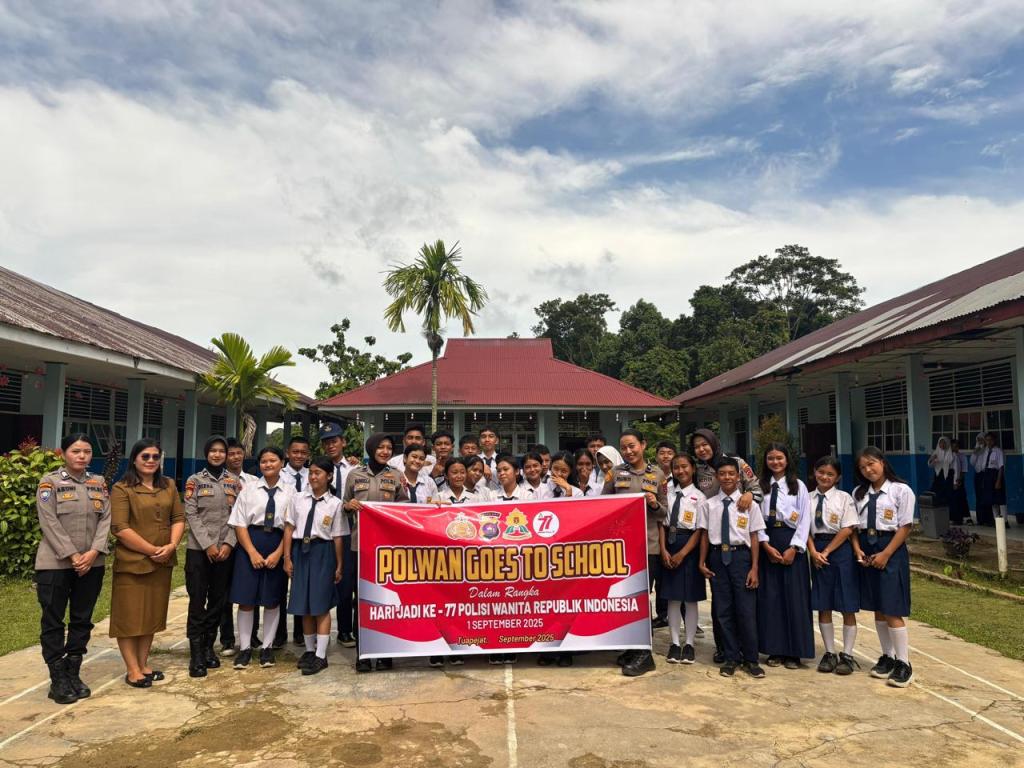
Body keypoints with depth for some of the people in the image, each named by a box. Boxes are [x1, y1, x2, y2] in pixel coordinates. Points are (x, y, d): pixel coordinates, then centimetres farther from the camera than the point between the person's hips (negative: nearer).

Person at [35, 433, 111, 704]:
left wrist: (93, 552, -12)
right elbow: (49, 522, -11)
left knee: (82, 620, 9)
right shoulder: (49, 482, -4)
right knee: (53, 621, 3)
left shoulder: (99, 483, 8)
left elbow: (105, 519, 2)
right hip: (55, 564, -4)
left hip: (91, 564, 4)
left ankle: (74, 674, 20)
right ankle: (58, 680, 13)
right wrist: (72, 555, -16)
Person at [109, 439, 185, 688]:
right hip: (132, 562, -5)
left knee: (153, 614, 12)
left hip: (162, 563, 6)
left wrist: (171, 546, -9)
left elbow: (179, 518, 9)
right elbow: (120, 528, -15)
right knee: (129, 616, 2)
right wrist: (152, 550, -16)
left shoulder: (168, 486, 11)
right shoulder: (122, 489, -7)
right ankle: (132, 669, 11)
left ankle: (144, 664, 24)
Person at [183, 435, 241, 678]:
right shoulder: (195, 481, 0)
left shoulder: (234, 482, 7)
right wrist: (208, 545, -12)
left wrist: (228, 543, -9)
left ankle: (208, 647, 21)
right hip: (198, 549, -2)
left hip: (225, 549, 2)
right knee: (197, 601, -1)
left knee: (218, 600, 8)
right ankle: (196, 655, 4)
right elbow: (191, 515, -5)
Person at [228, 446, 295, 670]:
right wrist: (253, 552, -10)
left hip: (278, 545, 0)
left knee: (272, 600, 9)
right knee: (246, 599, 4)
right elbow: (239, 524, -1)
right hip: (249, 543, 0)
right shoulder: (249, 488, 2)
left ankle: (267, 647, 23)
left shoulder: (290, 491, -1)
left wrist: (278, 553, -11)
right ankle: (244, 647, 18)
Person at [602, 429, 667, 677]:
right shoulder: (615, 473, 4)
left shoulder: (658, 475, 5)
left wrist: (654, 504, -11)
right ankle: (632, 648, 21)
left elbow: (663, 512, 9)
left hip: (648, 543, -1)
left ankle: (643, 653, 10)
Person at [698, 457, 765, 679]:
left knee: (746, 609, 2)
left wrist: (754, 568, -3)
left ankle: (750, 659, 19)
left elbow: (754, 537, -1)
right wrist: (702, 562, 4)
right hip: (718, 556, 2)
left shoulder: (749, 503, -2)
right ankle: (731, 658, 23)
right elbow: (705, 535, 7)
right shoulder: (710, 504, 2)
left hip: (740, 555, -2)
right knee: (722, 610, 8)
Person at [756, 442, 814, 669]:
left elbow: (805, 519, -3)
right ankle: (775, 650, 14)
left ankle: (794, 652, 12)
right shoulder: (761, 486, 5)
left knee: (794, 597, 1)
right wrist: (766, 546, -9)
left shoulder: (798, 486, 1)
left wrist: (793, 548, -11)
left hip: (792, 543, -1)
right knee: (769, 597, 4)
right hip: (767, 544, 2)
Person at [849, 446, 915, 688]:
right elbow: (854, 525, 9)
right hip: (867, 550, 5)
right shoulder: (859, 493, 9)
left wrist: (885, 554, -14)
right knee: (877, 608, 11)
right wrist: (858, 549, -6)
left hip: (891, 550, -5)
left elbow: (905, 527, -9)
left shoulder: (901, 490, -7)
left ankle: (904, 663, 5)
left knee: (891, 610, -6)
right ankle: (887, 656, 23)